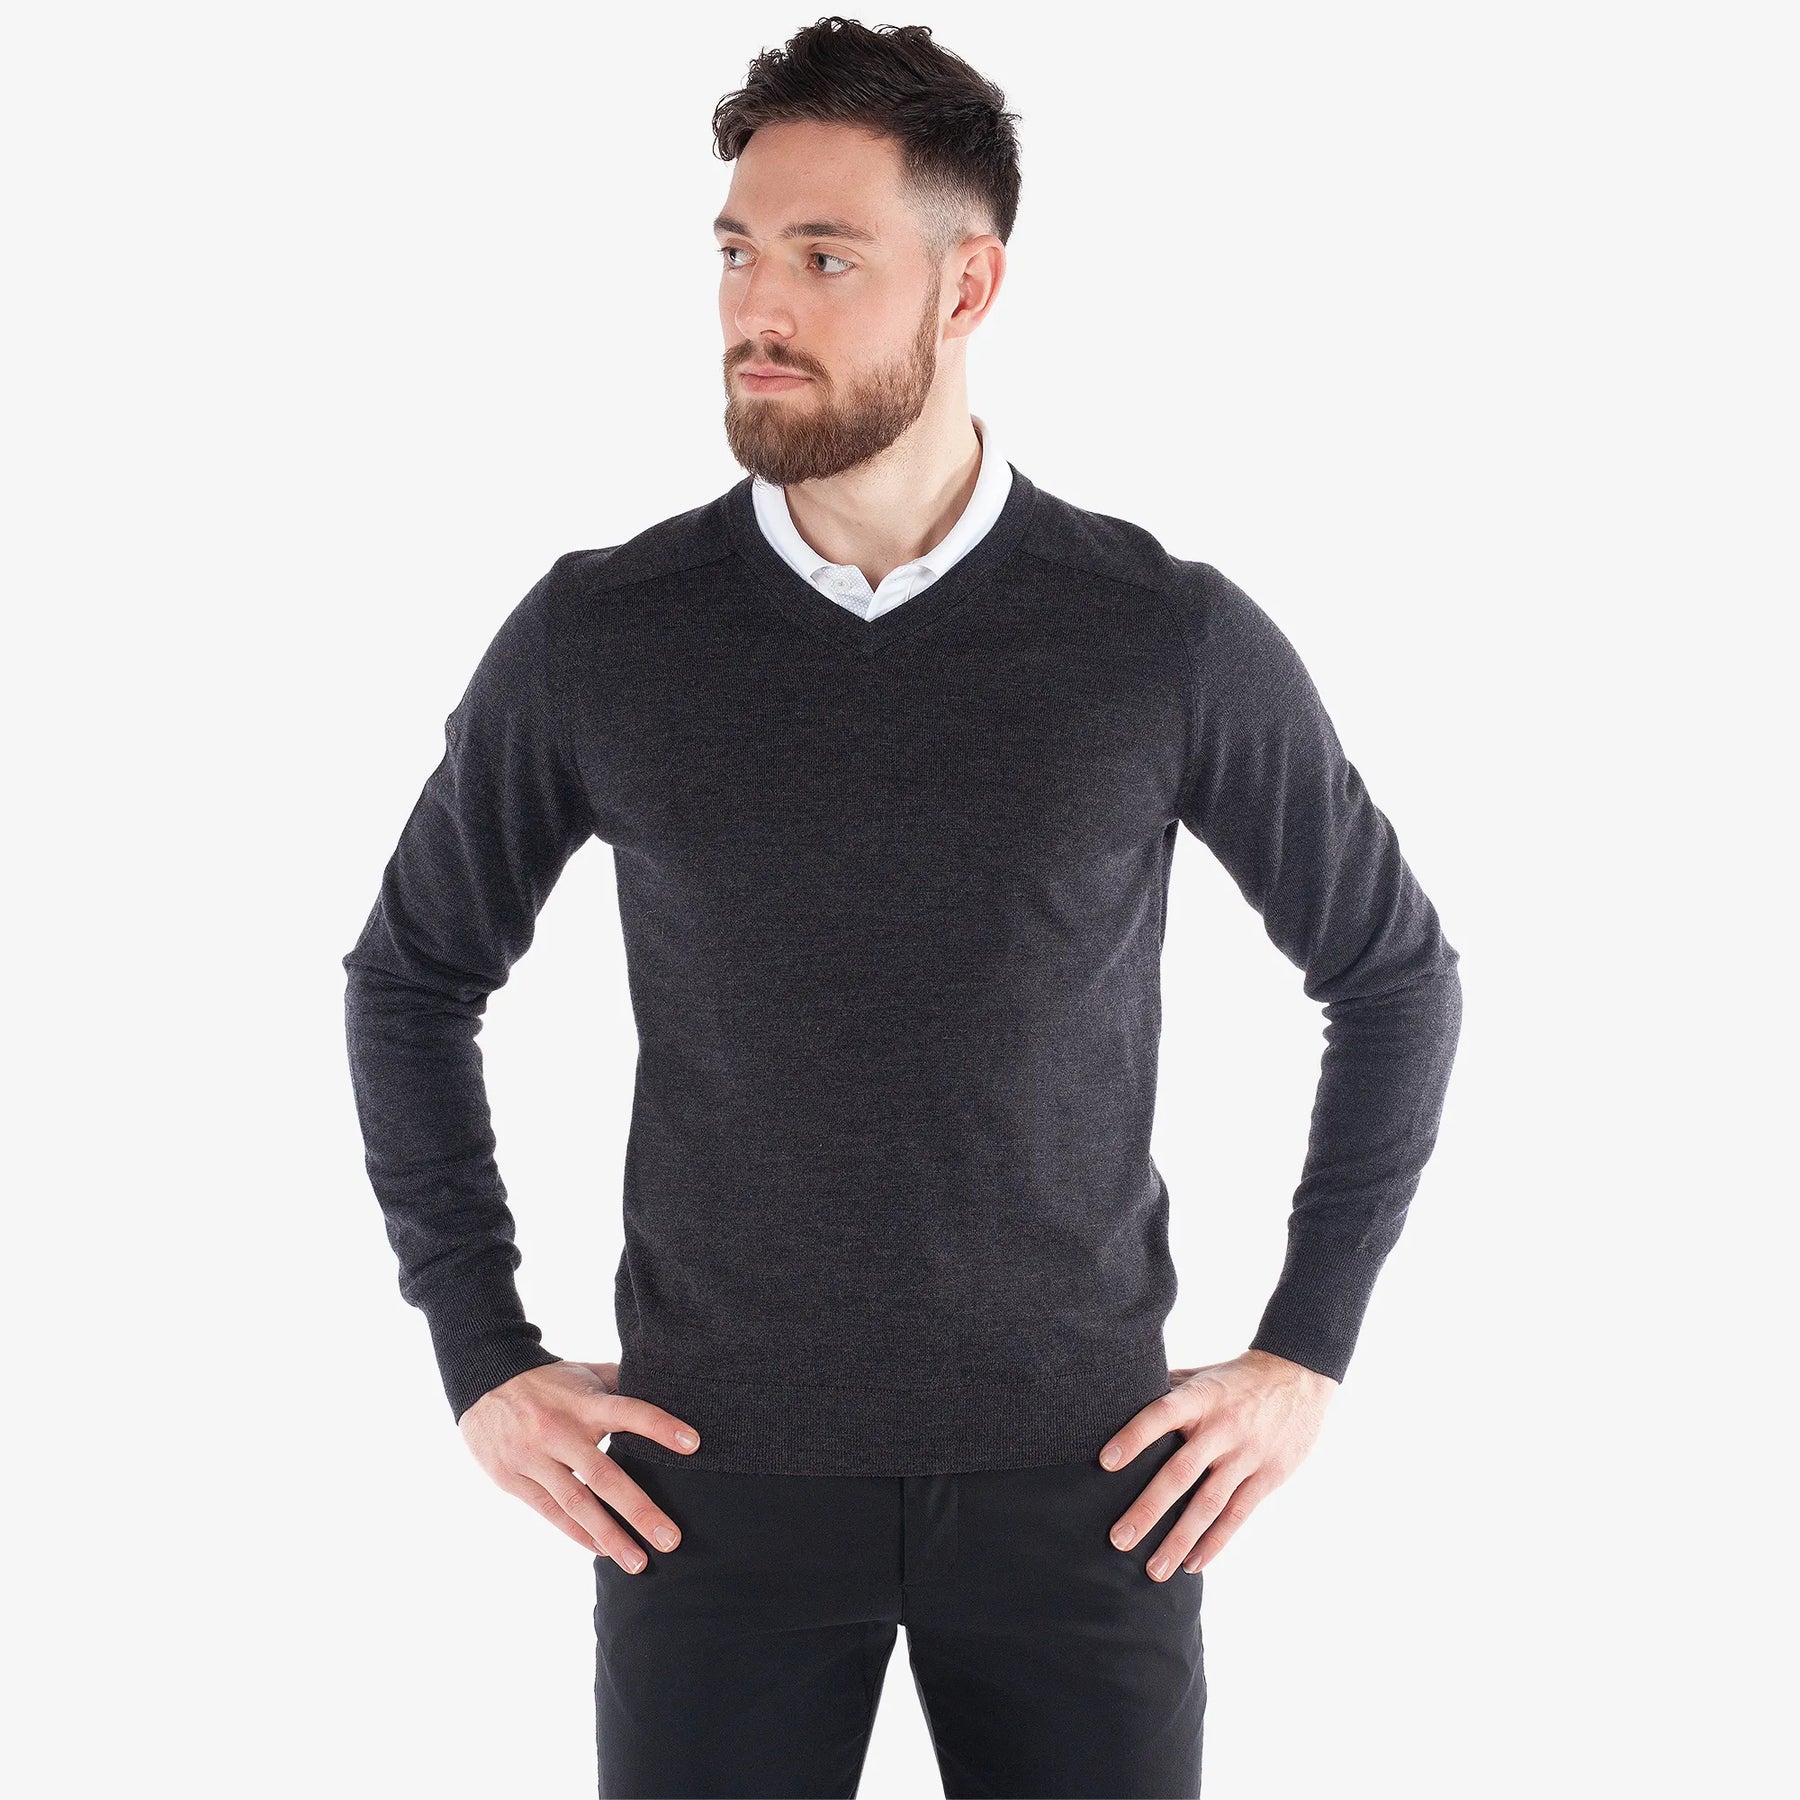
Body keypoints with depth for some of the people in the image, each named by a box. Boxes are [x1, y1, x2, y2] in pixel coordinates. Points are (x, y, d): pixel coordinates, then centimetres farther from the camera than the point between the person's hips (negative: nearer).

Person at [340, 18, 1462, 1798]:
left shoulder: (1172, 640, -7)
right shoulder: (595, 638, -5)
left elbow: (1395, 977, 7)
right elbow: (410, 980, 9)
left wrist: (1304, 1354, 2)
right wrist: (483, 1362, 3)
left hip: (1079, 1477, 0)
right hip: (717, 1480, 0)